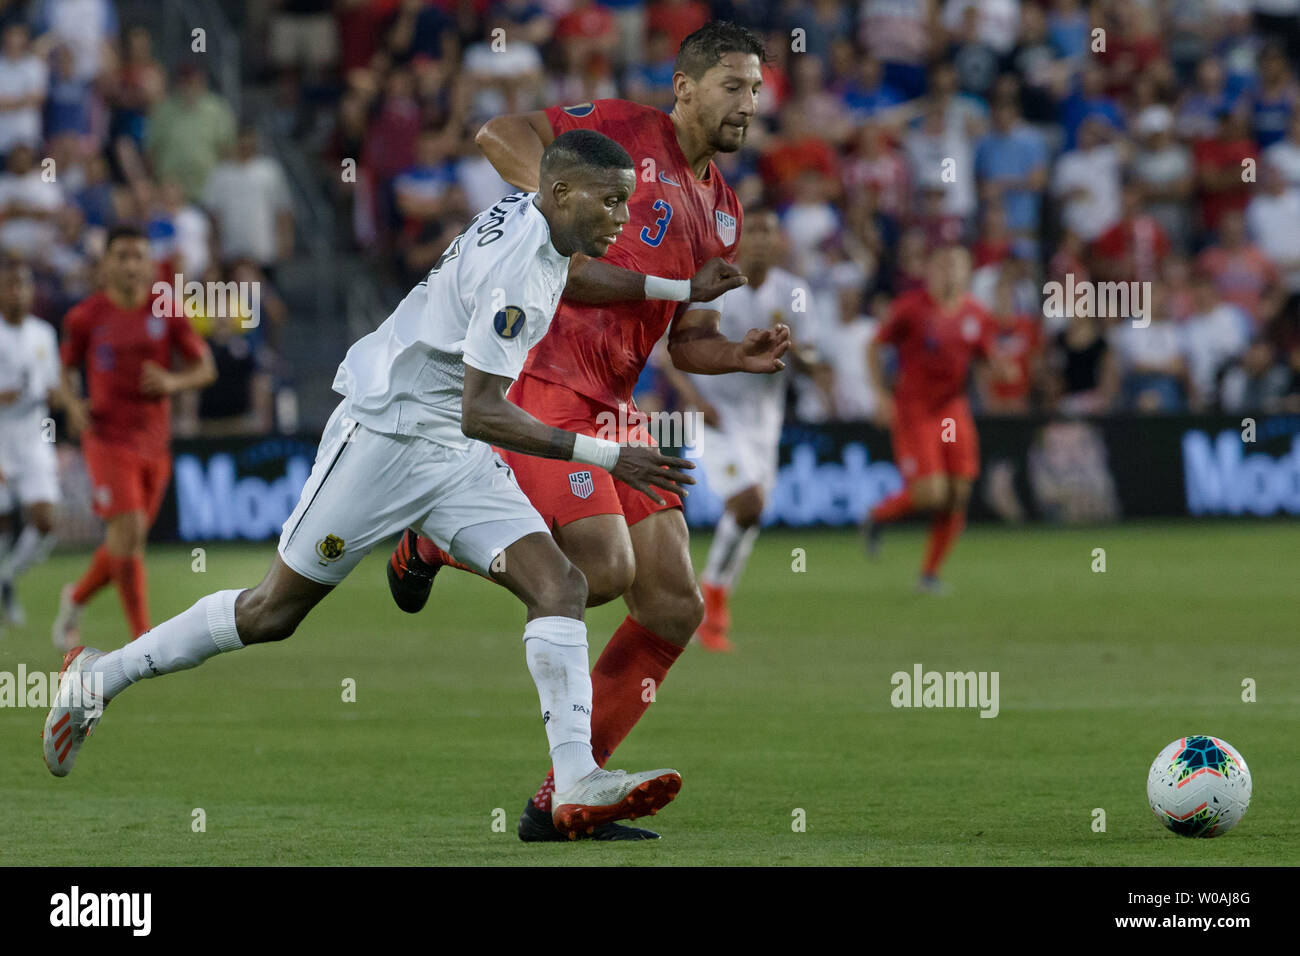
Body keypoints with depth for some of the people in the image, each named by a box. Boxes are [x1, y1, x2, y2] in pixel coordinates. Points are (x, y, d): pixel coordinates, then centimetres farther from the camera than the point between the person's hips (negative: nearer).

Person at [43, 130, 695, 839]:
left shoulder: (527, 219, 4)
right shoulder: (513, 266, -25)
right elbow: (480, 413, -27)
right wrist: (605, 456, -28)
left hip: (454, 458, 9)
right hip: (384, 434, -9)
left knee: (559, 585, -10)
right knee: (274, 610, 1)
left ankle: (578, 786, -19)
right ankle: (101, 676, 20)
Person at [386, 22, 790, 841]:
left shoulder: (722, 210, 19)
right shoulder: (628, 132, -4)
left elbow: (690, 341, 22)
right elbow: (500, 135, -11)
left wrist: (744, 356, 2)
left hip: (613, 405, 9)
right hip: (543, 381, -8)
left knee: (675, 608, 1)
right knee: (604, 569, -22)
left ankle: (561, 802, 7)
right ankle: (439, 535, 6)